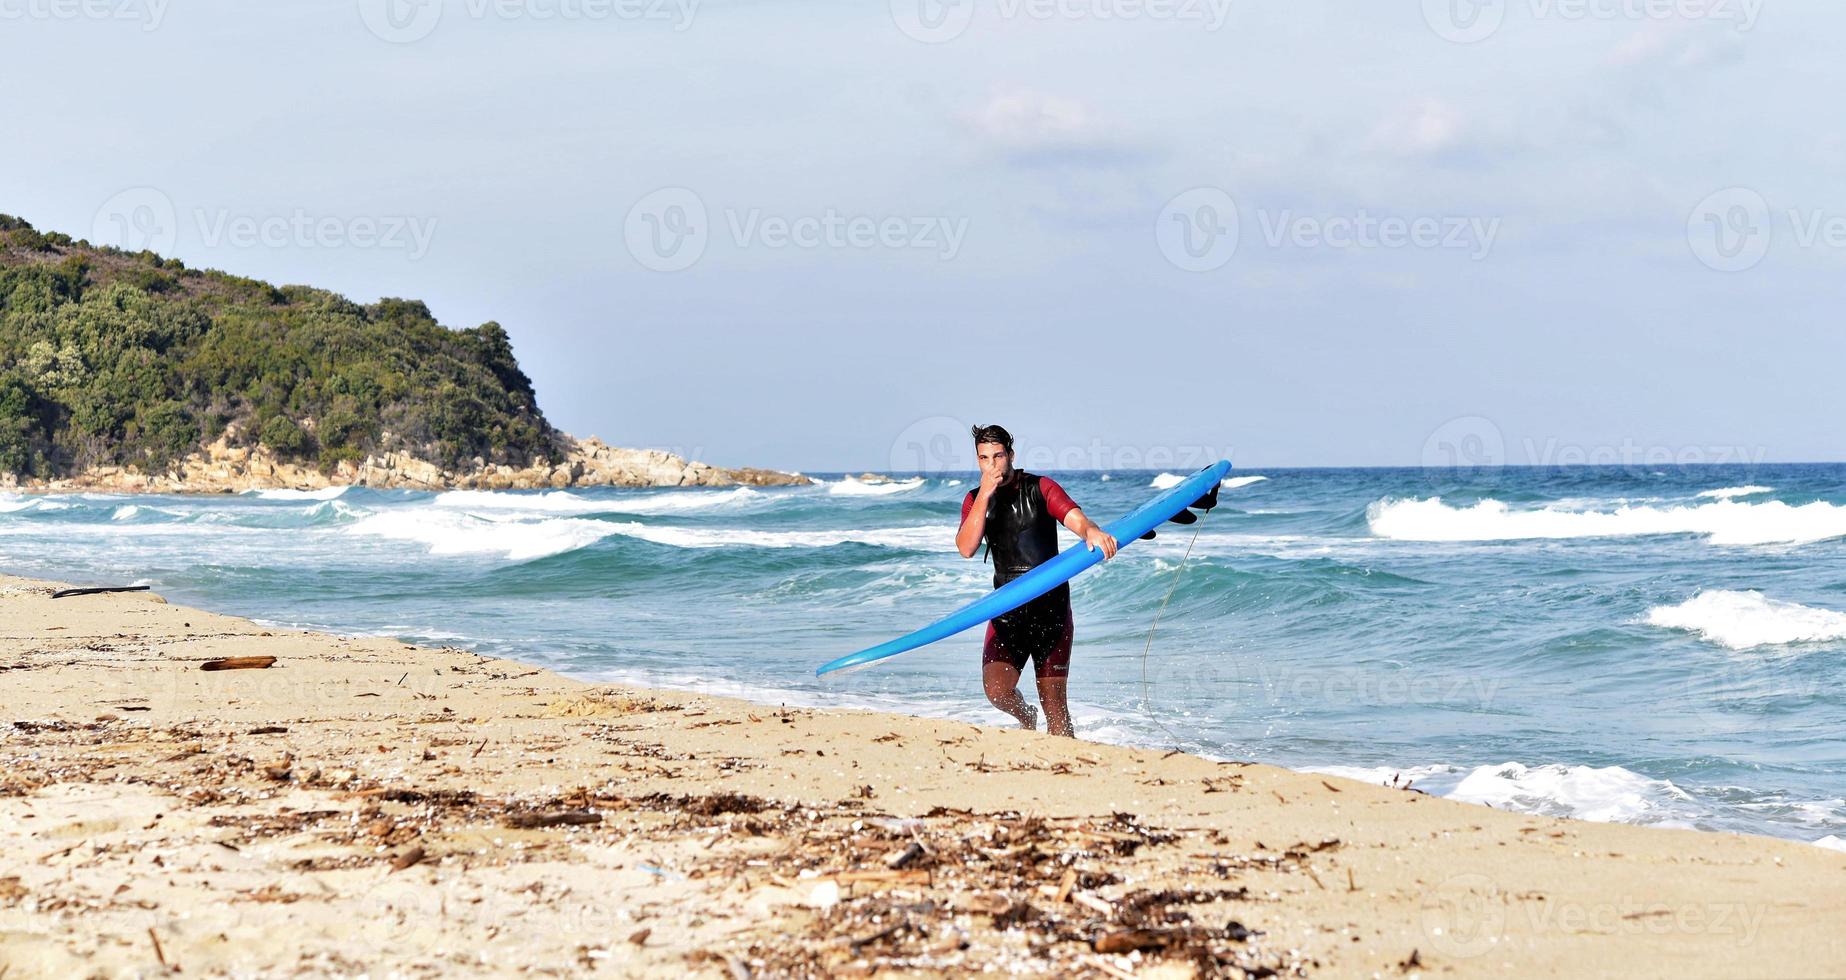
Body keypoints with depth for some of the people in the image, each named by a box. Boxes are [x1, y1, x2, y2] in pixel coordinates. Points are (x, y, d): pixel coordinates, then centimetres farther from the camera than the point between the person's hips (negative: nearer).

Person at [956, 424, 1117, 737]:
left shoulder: (1040, 488, 0)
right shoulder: (975, 500, 9)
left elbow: (1074, 517, -17)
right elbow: (967, 549, -7)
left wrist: (1091, 531, -42)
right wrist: (985, 495, -15)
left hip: (1050, 605, -2)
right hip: (1007, 607, 2)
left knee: (1054, 702, -6)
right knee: (996, 689, -13)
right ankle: (1026, 717, 20)